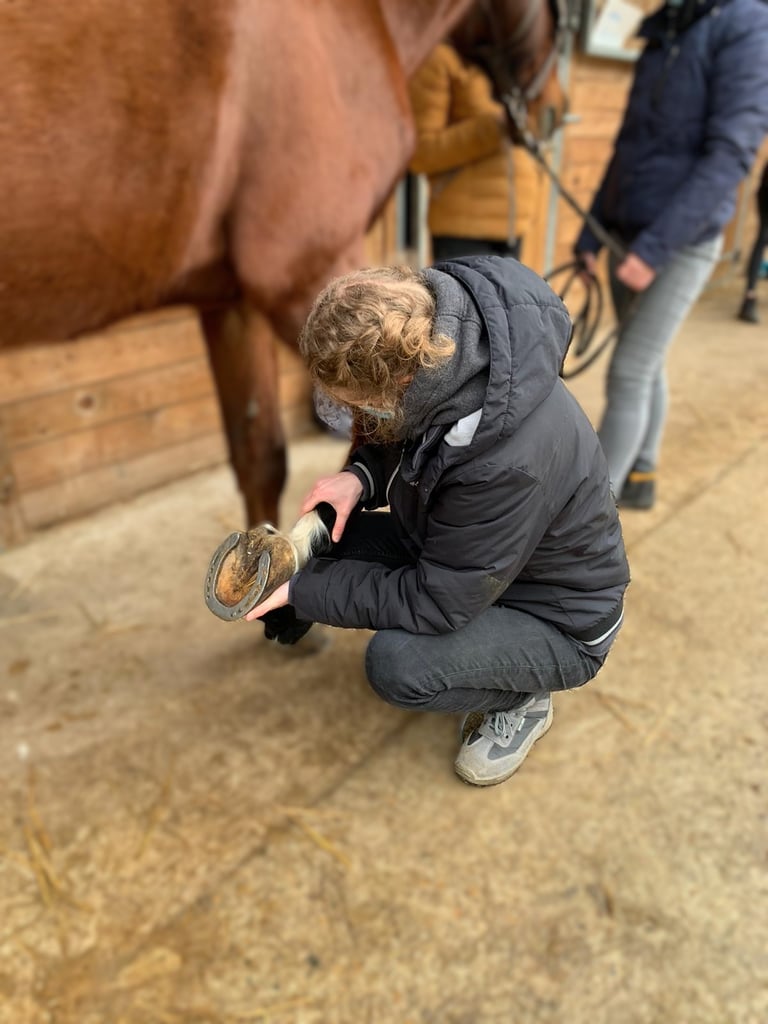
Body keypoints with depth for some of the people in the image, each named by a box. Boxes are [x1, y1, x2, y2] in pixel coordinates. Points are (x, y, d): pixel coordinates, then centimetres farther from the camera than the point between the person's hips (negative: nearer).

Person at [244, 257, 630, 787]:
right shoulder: (429, 348, -16)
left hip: (557, 618, -7)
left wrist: (301, 588, -22)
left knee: (397, 664, -30)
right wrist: (361, 476, -16)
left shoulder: (510, 460, -39)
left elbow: (434, 602, -29)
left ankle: (522, 702, 1)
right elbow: (402, 441, 5)